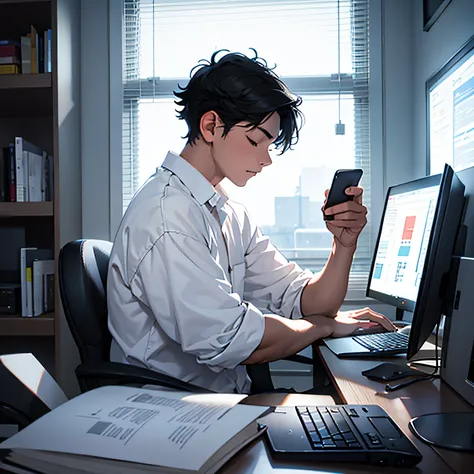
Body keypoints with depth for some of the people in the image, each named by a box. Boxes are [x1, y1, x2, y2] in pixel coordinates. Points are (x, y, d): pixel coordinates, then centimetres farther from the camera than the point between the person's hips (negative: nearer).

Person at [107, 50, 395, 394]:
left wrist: (344, 244, -12)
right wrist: (326, 324, -9)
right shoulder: (165, 213, -19)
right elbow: (228, 341, -25)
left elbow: (308, 303, 7)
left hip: (228, 396, 7)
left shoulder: (233, 216, 9)